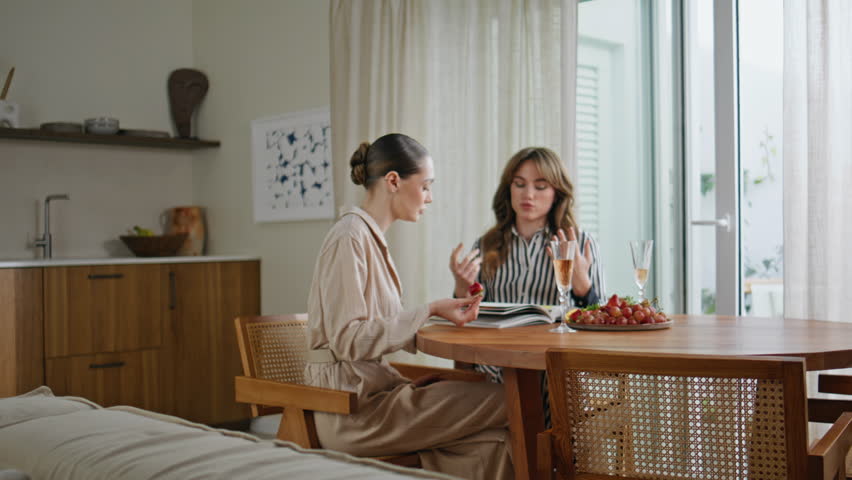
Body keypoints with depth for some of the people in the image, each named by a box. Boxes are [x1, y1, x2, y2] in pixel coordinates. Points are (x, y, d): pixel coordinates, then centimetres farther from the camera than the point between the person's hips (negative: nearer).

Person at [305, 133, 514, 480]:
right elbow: (348, 339, -18)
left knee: (491, 443, -11)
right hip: (352, 410, -9)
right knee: (505, 400, -14)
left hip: (372, 392, 9)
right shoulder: (349, 238, -12)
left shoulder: (371, 237, 17)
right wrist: (429, 312, -18)